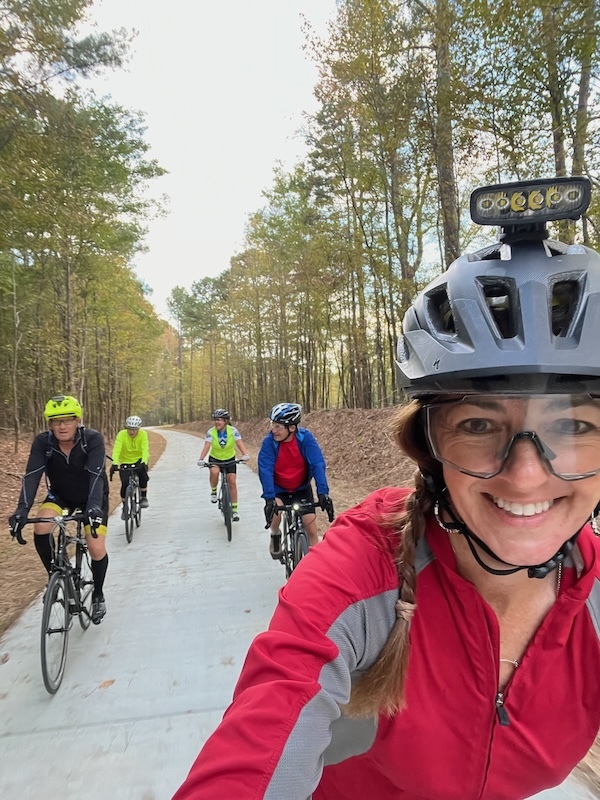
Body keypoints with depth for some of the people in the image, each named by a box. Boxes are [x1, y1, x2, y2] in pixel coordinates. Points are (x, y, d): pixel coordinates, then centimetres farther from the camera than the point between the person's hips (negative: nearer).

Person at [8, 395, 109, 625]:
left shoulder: (93, 439, -28)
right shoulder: (42, 442, -21)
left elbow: (96, 475, -38)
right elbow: (32, 475, -28)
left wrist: (94, 507, -52)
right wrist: (22, 510, -42)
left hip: (91, 497, -2)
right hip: (60, 495, 2)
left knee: (97, 550, -11)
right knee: (40, 530, -25)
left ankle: (98, 595, 18)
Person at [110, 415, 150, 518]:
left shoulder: (143, 434, -19)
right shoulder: (121, 434, -21)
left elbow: (145, 449, -29)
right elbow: (116, 449, -31)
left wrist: (144, 463, -45)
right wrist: (114, 464, -45)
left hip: (139, 460, 0)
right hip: (125, 462, 0)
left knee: (143, 475, -28)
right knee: (125, 483, -14)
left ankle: (143, 497, -4)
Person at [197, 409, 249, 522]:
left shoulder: (233, 431, -17)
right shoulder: (211, 432, -16)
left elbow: (240, 443, -27)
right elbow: (206, 446, -25)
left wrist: (245, 455, -46)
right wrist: (201, 459, -41)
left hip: (230, 459, 0)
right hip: (214, 459, 0)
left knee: (232, 482, -10)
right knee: (214, 472, -33)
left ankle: (234, 509, 3)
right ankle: (213, 491, -3)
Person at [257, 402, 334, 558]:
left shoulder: (305, 437, -23)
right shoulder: (269, 441, -23)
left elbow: (318, 465, -27)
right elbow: (265, 470, -29)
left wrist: (323, 492, -38)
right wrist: (269, 498, -40)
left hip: (302, 489, 1)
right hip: (279, 489, 0)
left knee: (312, 530, -5)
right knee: (274, 510, -29)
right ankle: (275, 536, 4)